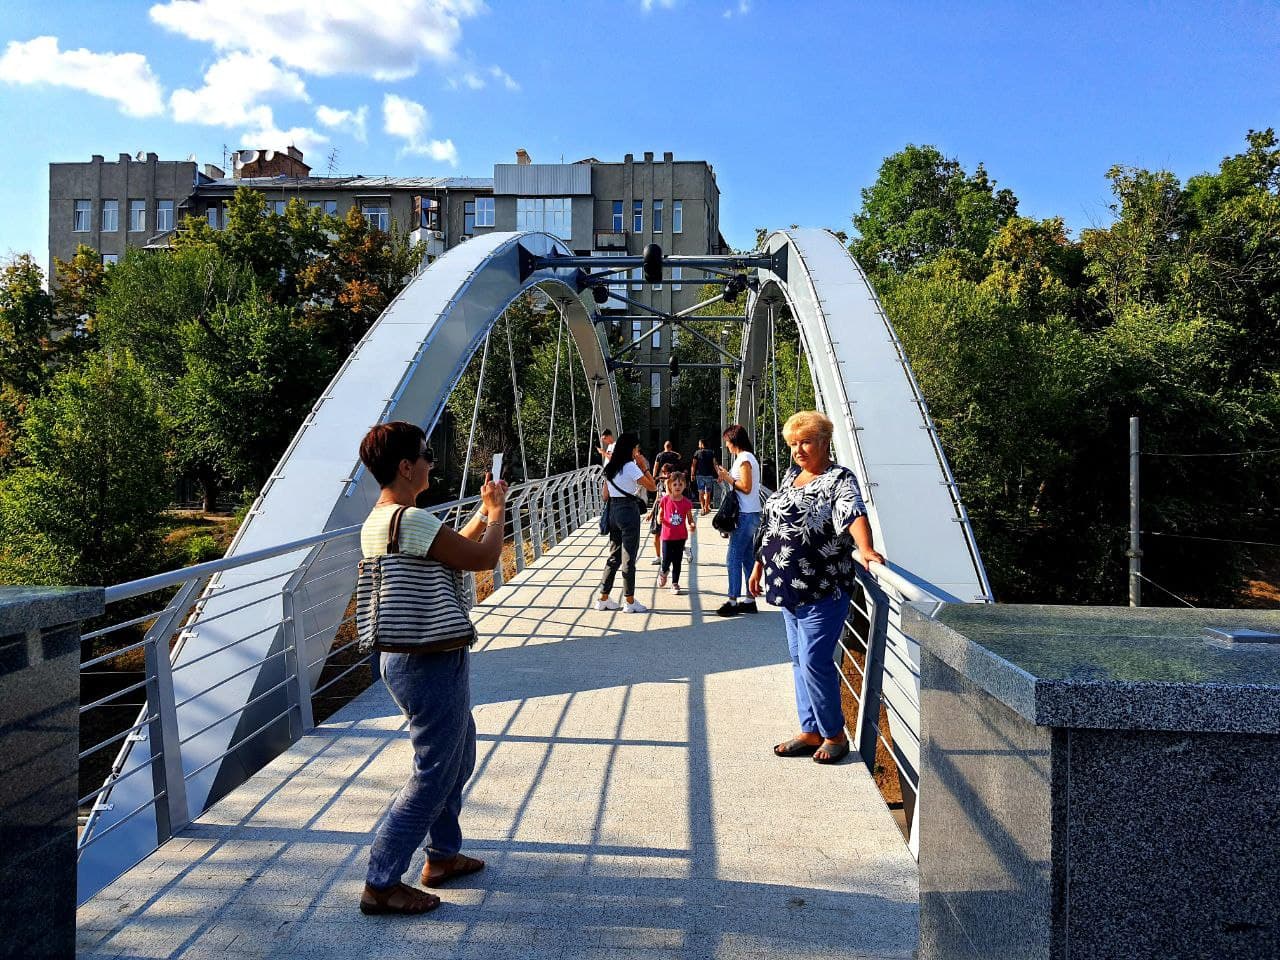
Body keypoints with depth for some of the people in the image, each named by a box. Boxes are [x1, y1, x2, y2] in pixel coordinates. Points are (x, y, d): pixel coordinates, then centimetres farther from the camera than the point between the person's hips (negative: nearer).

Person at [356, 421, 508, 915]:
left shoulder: (377, 521, 9)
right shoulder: (412, 521, -24)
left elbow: (455, 548, 18)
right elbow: (484, 558, -20)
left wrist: (485, 511, 15)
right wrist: (498, 511, -4)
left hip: (406, 657, 10)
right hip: (430, 664, -10)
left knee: (458, 755, 24)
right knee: (434, 772, 2)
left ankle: (443, 855, 37)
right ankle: (381, 884, 13)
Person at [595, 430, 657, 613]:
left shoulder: (609, 467, 11)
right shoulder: (630, 467, -13)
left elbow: (606, 494, 14)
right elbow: (652, 487, -11)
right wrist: (644, 466, -5)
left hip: (613, 511, 8)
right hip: (628, 511, -7)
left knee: (614, 555, 14)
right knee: (629, 557, 1)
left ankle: (603, 598, 18)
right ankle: (630, 602, 9)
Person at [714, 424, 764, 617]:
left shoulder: (744, 459, -14)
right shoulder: (748, 458, 16)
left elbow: (746, 487, -20)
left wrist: (727, 478, -12)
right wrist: (728, 476, 10)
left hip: (745, 516, -10)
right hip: (750, 515, 10)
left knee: (734, 558, -7)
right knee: (747, 557, 12)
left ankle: (732, 601, -4)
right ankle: (750, 600, 16)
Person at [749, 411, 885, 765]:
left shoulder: (840, 479, -10)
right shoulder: (790, 477, 14)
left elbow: (855, 514, -29)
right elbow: (773, 525, 21)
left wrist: (865, 549, -46)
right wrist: (759, 565, 22)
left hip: (823, 591, -8)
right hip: (789, 588, 8)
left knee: (815, 662, -6)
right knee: (799, 661, 13)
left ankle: (835, 735, 12)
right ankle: (810, 732, 25)